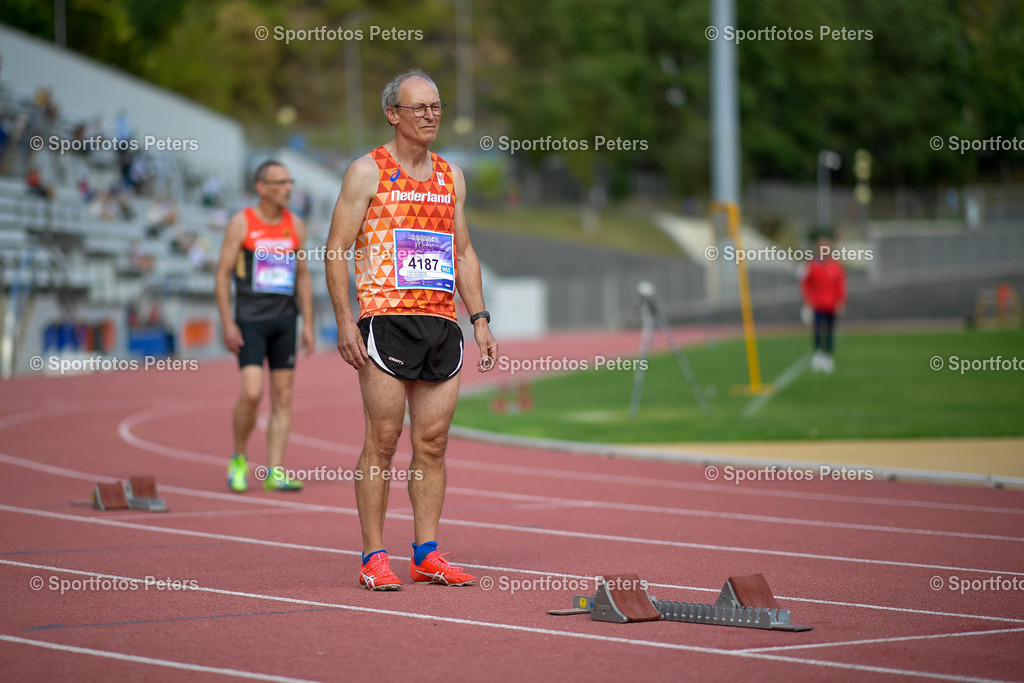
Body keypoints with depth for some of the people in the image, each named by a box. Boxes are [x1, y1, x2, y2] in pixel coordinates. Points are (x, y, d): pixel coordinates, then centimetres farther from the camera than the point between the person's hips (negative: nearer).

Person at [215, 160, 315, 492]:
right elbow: (223, 274, -3)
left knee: (282, 397, 1)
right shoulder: (241, 223, -3)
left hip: (285, 319, 4)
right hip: (251, 319, -4)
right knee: (252, 393, -15)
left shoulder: (295, 225, 9)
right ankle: (238, 460, 6)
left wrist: (308, 324, 8)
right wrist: (228, 324, -10)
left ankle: (275, 473, 4)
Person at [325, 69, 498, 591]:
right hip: (386, 319, -5)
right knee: (383, 439, -5)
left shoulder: (451, 177, 16)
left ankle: (427, 554, 9)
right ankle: (374, 557, 0)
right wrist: (345, 322, -12)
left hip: (442, 322, 5)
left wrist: (480, 320, 12)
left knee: (433, 442, 4)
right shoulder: (367, 172, 0)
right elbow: (336, 249, -3)